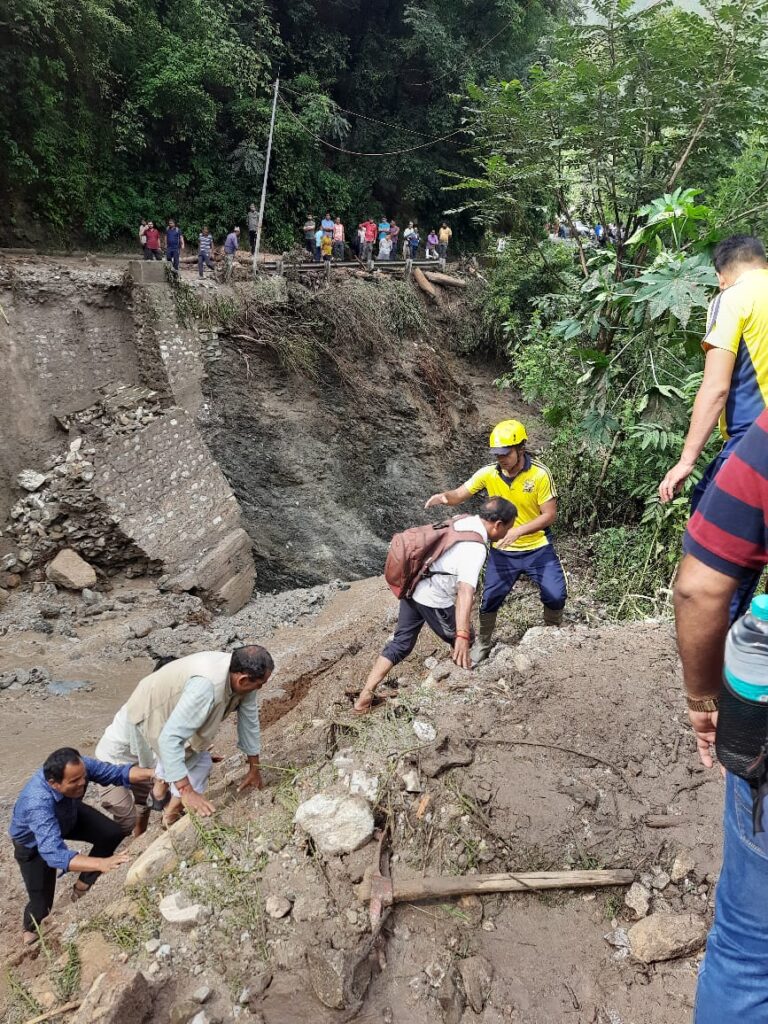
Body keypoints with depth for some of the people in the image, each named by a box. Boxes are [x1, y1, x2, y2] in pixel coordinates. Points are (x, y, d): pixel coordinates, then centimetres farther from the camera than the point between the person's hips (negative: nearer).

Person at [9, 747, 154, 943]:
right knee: (42, 901, -2)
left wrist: (152, 773, -42)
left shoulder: (78, 767, -34)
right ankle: (31, 930, 35)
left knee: (112, 833, -11)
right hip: (33, 842, -4)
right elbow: (54, 853, -54)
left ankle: (82, 887, 13)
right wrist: (101, 863, -63)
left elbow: (117, 772, -24)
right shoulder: (38, 803, -47)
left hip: (68, 816, 5)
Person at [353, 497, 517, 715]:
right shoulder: (476, 548, -22)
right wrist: (462, 636, -40)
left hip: (412, 587, 8)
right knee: (462, 643, 14)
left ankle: (366, 695, 11)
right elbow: (465, 591, -34)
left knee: (401, 642, 14)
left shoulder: (464, 520, 3)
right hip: (434, 600, -8)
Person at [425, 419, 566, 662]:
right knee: (490, 599, 7)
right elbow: (459, 495, -7)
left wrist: (517, 531, -30)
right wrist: (444, 496, -33)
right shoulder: (489, 473, -13)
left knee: (556, 595, -6)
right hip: (503, 551, 2)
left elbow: (549, 515, -17)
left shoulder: (540, 474, -19)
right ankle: (483, 643, 33)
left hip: (537, 548, -2)